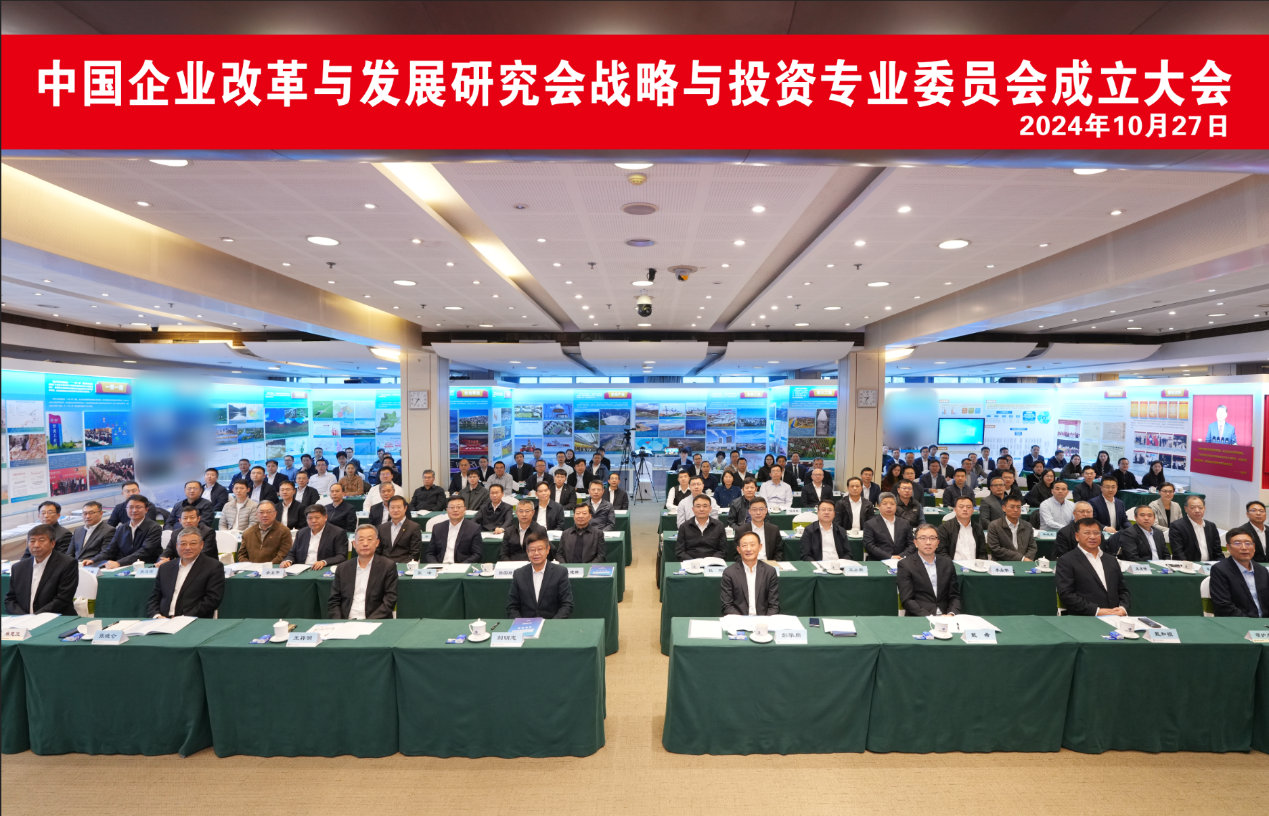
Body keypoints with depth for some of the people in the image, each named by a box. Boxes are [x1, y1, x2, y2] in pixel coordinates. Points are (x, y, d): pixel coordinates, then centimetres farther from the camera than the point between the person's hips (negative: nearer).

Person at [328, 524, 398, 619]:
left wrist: (368, 623, -13)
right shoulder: (343, 569, 13)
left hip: (375, 623, -2)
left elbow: (390, 601, -2)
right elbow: (333, 602, 11)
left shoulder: (388, 566, 3)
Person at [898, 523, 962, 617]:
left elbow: (955, 596, 14)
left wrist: (951, 614, -6)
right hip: (919, 620, -3)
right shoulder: (905, 565, 1)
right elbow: (907, 600, -5)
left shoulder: (947, 563, 15)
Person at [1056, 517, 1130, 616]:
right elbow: (1066, 595, -8)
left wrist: (1123, 608, 1)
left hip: (1116, 618, 4)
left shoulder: (1111, 560, 21)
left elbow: (1123, 590, 21)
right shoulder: (1066, 561, 0)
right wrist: (1097, 611, -14)